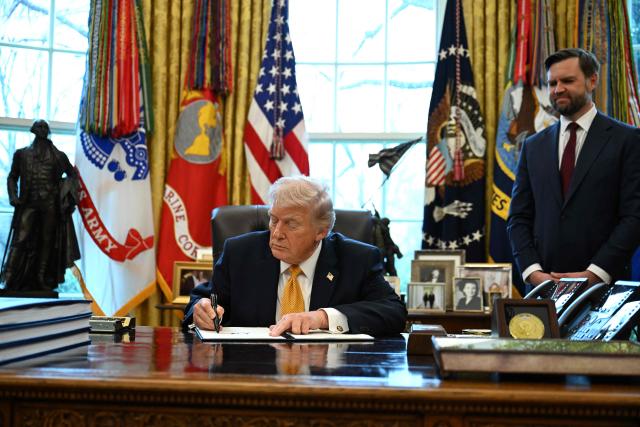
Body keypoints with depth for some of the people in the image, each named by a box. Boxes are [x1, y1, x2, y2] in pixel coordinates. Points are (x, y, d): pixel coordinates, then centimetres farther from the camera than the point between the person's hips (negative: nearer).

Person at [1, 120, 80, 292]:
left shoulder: (58, 156, 10)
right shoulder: (22, 154, 11)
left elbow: (72, 174, 17)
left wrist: (71, 197, 4)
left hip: (50, 205, 1)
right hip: (28, 203, -1)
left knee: (47, 241, 3)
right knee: (21, 240, -9)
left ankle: (42, 281, 7)